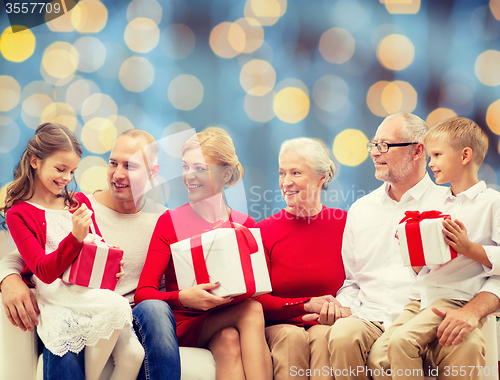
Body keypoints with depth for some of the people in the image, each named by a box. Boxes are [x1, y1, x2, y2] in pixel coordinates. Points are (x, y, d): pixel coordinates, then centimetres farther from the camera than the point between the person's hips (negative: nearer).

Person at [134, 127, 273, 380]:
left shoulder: (246, 226, 9)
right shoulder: (169, 222, 2)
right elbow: (143, 293, -7)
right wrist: (183, 298, -27)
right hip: (184, 326, -2)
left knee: (229, 340, -34)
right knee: (252, 310, -30)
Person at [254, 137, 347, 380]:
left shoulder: (345, 223, 3)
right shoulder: (264, 231, 2)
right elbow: (256, 299, -3)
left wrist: (335, 308, -15)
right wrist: (307, 305, -15)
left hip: (326, 325, 0)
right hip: (279, 326, 0)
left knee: (323, 336, -34)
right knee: (293, 337, -33)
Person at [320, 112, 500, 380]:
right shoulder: (360, 210, 20)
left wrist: (472, 311, -22)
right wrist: (342, 308, 3)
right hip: (372, 322, 3)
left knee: (467, 348, -36)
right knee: (343, 335, -31)